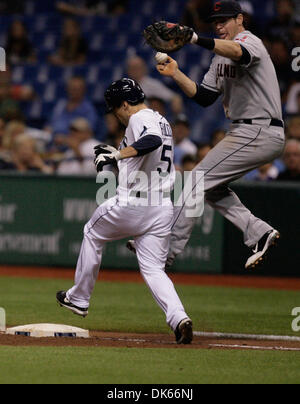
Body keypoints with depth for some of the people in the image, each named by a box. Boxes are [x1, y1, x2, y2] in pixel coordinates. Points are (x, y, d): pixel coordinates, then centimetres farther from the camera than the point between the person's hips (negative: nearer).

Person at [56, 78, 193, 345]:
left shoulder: (140, 119, -10)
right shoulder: (162, 121, 20)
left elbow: (153, 140, -32)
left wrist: (117, 155, -32)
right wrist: (117, 155, 28)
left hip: (132, 203, -7)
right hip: (163, 209, 7)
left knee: (93, 233, 20)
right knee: (154, 269, 6)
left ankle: (79, 298, 29)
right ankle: (178, 317, -19)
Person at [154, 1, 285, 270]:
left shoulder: (249, 41, -11)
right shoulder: (221, 56, 19)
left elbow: (237, 52, -38)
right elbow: (204, 97, 15)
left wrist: (196, 39, -52)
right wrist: (176, 74, 1)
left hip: (259, 133, -10)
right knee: (211, 185, 17)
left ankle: (167, 250, -8)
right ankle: (259, 233, 7)